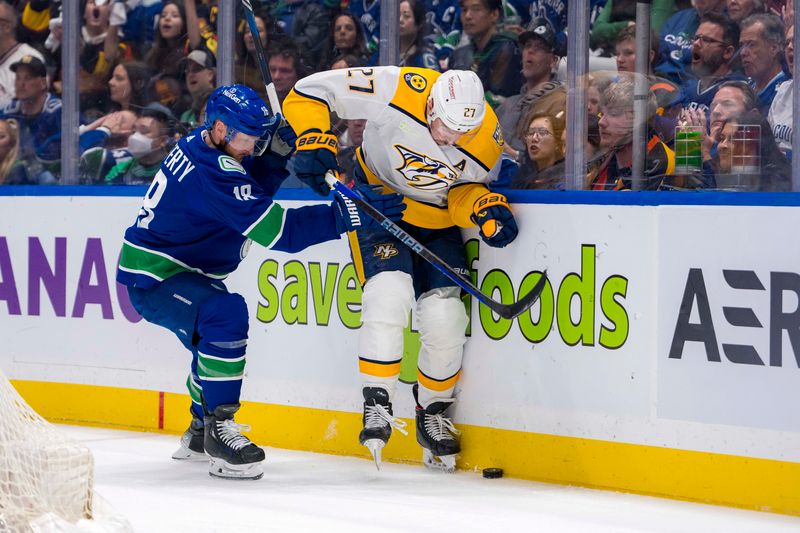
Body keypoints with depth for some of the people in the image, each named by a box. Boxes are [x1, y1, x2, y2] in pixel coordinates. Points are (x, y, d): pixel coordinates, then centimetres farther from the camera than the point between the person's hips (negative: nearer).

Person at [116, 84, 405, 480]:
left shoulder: (201, 146, 2)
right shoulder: (212, 173, -28)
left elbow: (253, 193, 14)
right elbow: (277, 230, -31)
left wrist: (275, 152, -5)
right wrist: (346, 215, -31)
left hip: (173, 266, 11)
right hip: (151, 276, -11)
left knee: (223, 338, 26)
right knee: (226, 314, -33)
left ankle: (200, 432, 42)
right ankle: (219, 429, -28)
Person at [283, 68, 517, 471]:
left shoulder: (487, 138, -19)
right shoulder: (398, 90, -29)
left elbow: (464, 189, -6)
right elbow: (309, 92, -23)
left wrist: (485, 209, -26)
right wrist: (314, 142, -34)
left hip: (437, 220, 3)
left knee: (445, 317, -5)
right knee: (389, 294, -23)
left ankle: (433, 415, 17)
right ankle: (377, 405, -12)